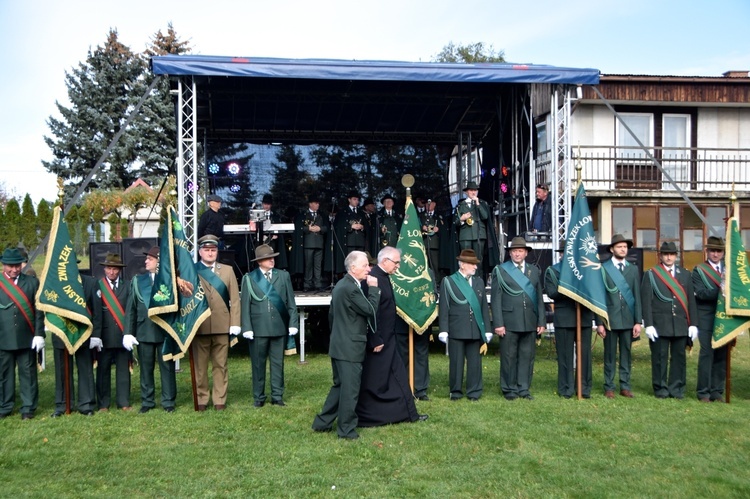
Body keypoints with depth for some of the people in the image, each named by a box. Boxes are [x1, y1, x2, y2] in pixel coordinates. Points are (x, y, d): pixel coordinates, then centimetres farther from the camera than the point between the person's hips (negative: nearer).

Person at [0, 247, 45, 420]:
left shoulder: (32, 282, 5)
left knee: (28, 373, 5)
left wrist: (39, 334, -4)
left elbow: (39, 310, 2)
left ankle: (28, 408, 13)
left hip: (26, 338, 0)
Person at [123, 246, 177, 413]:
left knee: (167, 368, 5)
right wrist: (128, 333, -1)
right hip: (144, 332, 3)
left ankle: (168, 401, 14)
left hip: (165, 332, -3)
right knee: (146, 368, 10)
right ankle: (147, 401, 20)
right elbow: (131, 308, 5)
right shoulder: (138, 280, 7)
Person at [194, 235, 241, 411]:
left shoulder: (227, 270, 11)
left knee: (220, 365, 6)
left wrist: (235, 323, -2)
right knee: (199, 365, 4)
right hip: (199, 326, -1)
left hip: (222, 326, 2)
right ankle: (201, 400, 14)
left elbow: (234, 298, 6)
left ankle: (220, 400, 13)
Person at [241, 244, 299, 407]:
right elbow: (245, 305, -1)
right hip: (258, 328, -2)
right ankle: (258, 397, 17)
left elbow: (291, 302, 5)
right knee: (258, 363, 6)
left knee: (278, 362, 8)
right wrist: (247, 327, -8)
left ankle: (277, 396, 17)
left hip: (279, 326, 2)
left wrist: (293, 323, -1)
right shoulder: (249, 278, 1)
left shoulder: (283, 276, 7)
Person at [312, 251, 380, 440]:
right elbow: (371, 310, -17)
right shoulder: (351, 288, -20)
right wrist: (373, 288, -10)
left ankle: (322, 422, 25)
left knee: (340, 385, 19)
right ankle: (347, 429, 8)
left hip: (339, 345, 11)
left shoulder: (341, 285, 12)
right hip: (350, 348, -11)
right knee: (350, 389, -1)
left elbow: (331, 314, 20)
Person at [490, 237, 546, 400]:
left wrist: (541, 321, 5)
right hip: (509, 322, -3)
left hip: (530, 322, 3)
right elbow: (496, 299, -1)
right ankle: (509, 389, 13)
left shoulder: (534, 270, 14)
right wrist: (498, 323, -8)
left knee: (527, 356, 6)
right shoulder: (500, 270, 4)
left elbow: (539, 297, 11)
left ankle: (524, 388, 16)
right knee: (509, 357, 2)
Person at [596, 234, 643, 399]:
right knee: (610, 355, 4)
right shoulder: (603, 268, -2)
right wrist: (599, 322, -7)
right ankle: (609, 387, 12)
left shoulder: (633, 269, 8)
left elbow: (637, 297, 6)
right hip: (610, 319, -3)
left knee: (626, 354, 8)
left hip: (628, 319, 3)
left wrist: (638, 321, 0)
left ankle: (625, 386, 17)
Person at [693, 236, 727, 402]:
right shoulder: (699, 271, 2)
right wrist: (720, 290, -25)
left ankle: (717, 391, 13)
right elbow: (701, 293, -12)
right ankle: (704, 392, 2)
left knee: (722, 355, 5)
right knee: (707, 354, -4)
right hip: (707, 319, -4)